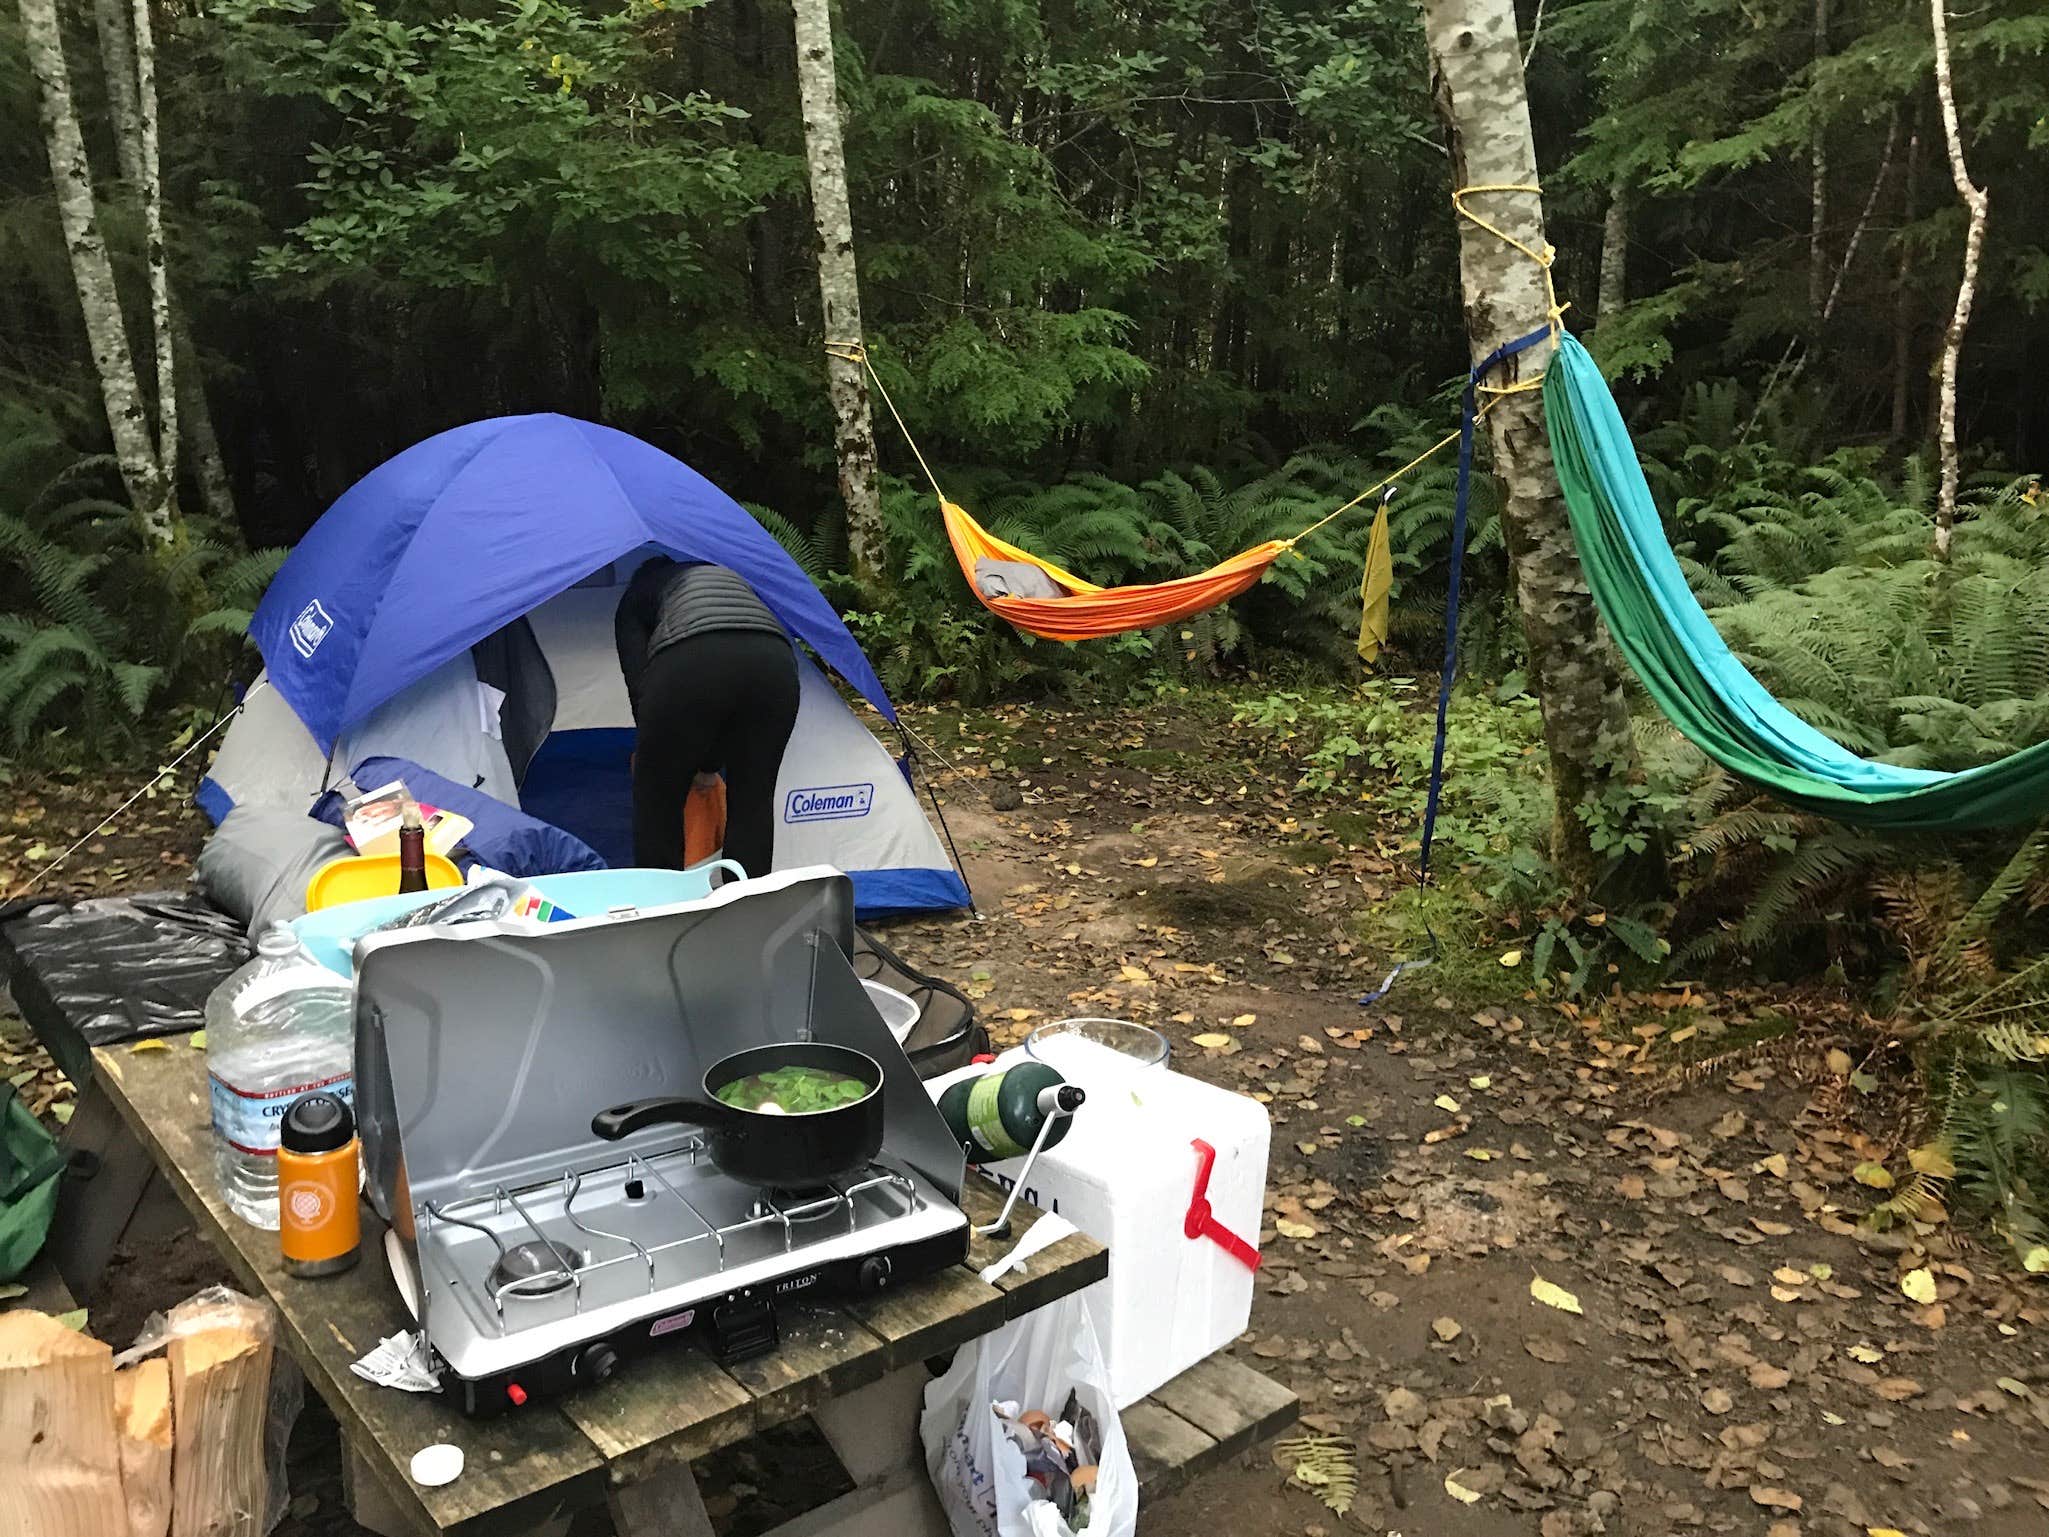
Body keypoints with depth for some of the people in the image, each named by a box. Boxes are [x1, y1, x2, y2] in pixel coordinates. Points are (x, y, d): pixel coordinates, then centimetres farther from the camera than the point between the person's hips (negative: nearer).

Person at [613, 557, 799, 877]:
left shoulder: (634, 600, 29)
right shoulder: (729, 575, 41)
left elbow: (638, 685, 14)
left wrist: (650, 752, 27)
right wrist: (710, 764, 38)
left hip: (690, 667, -4)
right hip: (774, 661, 4)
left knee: (657, 803, 15)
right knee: (753, 801, 19)